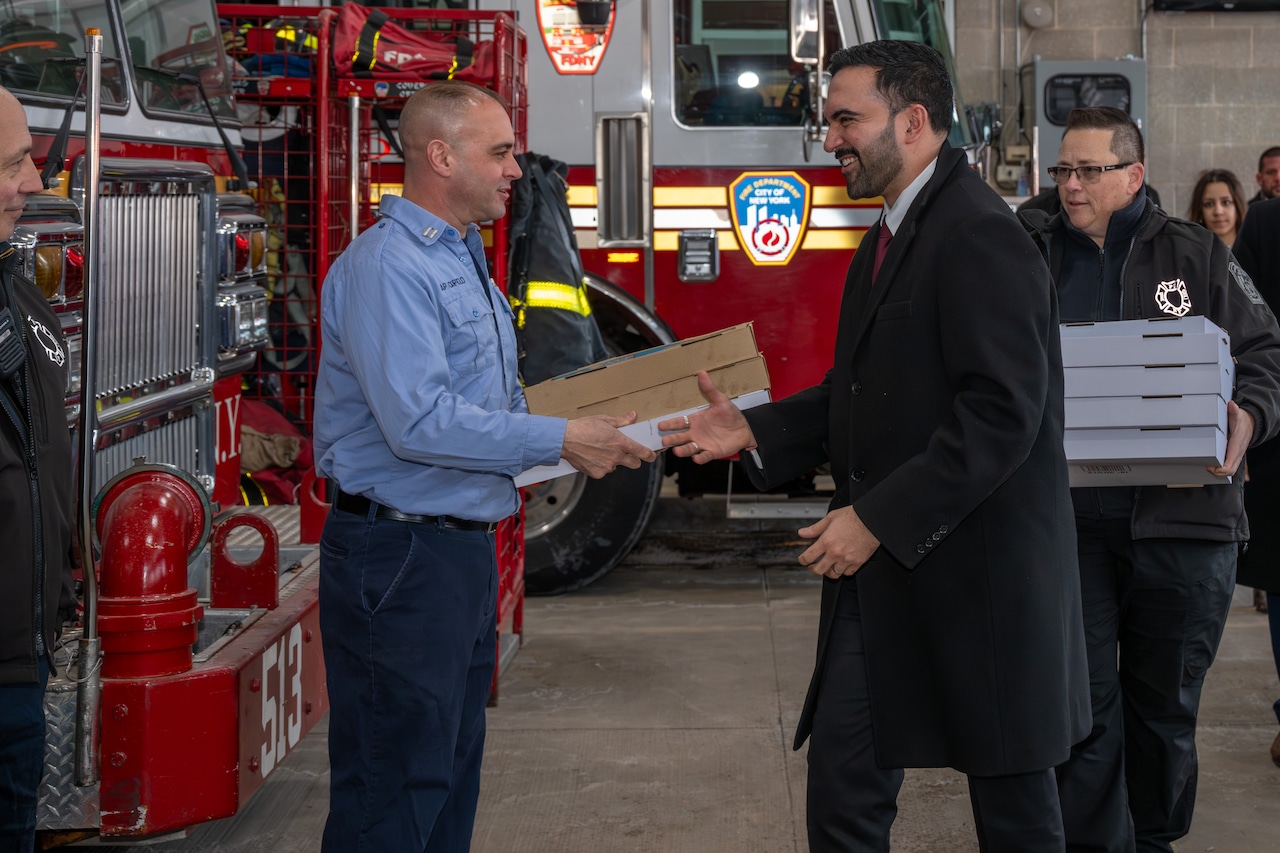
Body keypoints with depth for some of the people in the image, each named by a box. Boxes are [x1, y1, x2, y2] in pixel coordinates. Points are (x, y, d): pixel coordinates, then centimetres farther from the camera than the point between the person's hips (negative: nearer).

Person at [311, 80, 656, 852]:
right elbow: (420, 424, -26)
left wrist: (599, 435, 7)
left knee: (452, 775, 16)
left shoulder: (466, 262, 17)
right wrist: (558, 442, -19)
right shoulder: (388, 267, -16)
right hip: (400, 557, -10)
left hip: (465, 550, 10)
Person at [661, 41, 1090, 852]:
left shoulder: (980, 236, -17)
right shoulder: (890, 237, 15)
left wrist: (879, 519, -23)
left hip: (979, 569, -9)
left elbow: (1002, 413, -24)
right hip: (885, 572, 9)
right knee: (842, 765, 9)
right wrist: (754, 429, 7)